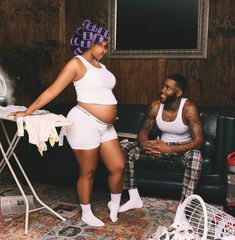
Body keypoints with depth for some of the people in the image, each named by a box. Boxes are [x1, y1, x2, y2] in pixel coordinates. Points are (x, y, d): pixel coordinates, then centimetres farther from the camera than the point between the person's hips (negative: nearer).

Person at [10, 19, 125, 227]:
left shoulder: (99, 65, 16)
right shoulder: (77, 63, -8)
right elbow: (51, 91, -9)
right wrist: (27, 112, -9)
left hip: (106, 126, 8)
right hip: (85, 123, -8)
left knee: (119, 166, 7)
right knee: (87, 172, 4)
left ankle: (115, 204, 32)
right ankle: (86, 214, 24)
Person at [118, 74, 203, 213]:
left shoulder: (189, 108, -22)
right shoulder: (155, 106, -10)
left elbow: (198, 141, -28)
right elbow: (144, 130, -2)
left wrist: (169, 149, -40)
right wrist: (143, 143, -28)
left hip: (183, 148, -4)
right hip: (162, 145, 5)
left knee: (195, 156, -40)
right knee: (124, 147, -12)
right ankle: (135, 199, -7)